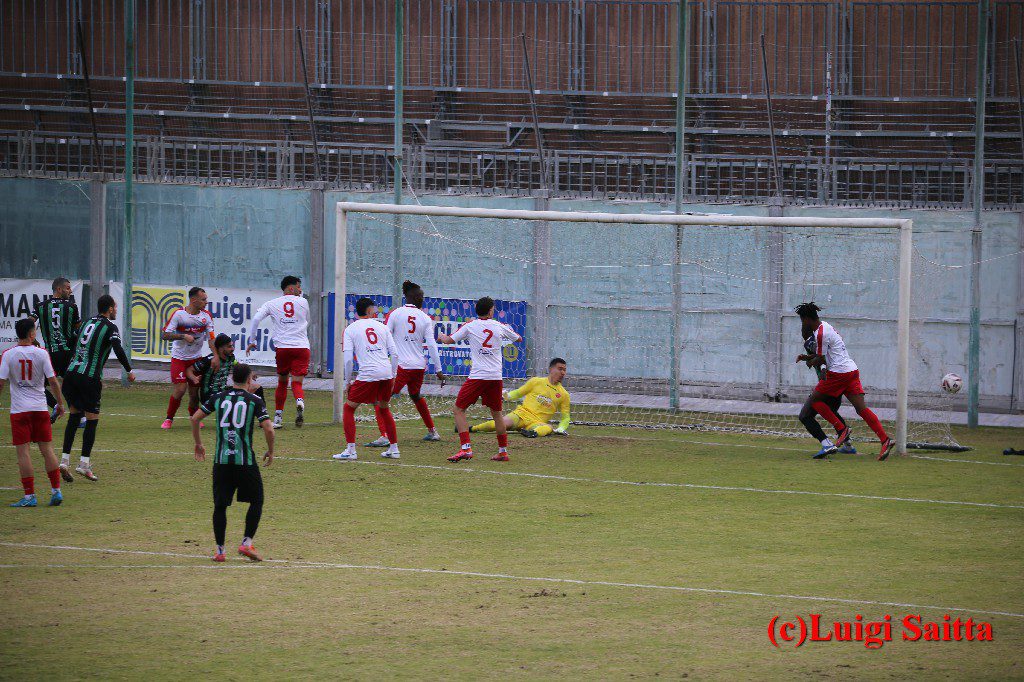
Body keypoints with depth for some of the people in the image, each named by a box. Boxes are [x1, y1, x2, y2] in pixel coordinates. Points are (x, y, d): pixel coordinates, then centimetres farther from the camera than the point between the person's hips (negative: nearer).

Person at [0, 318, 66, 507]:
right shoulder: (41, 354, -3)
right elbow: (52, 381, -3)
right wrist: (60, 403, 9)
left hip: (19, 410, -2)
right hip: (40, 408, 2)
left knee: (23, 452, -2)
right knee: (47, 449, 8)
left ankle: (29, 496, -5)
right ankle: (56, 490, 9)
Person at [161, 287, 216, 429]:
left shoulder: (206, 315, -2)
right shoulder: (178, 314, -13)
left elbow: (211, 337, -5)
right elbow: (164, 335, -13)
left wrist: (216, 356, -19)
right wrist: (183, 336, -26)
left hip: (196, 358, 4)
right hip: (179, 358, -4)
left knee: (195, 391, 3)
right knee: (180, 389, -13)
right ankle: (169, 419, 6)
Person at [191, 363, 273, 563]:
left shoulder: (218, 398, 9)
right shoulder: (255, 401, 0)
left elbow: (195, 418, 6)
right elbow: (268, 428, -8)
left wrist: (198, 443, 19)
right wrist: (271, 452, 8)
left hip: (221, 460, 3)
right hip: (245, 460, -3)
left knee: (220, 505, 10)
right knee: (256, 501, 14)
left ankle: (219, 550, 9)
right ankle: (247, 542, 3)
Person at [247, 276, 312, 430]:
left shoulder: (272, 304, 8)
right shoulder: (303, 302, 8)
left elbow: (256, 319, -4)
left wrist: (252, 341, 4)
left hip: (282, 347, 1)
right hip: (302, 346, -1)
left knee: (282, 382, 17)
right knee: (297, 383, -3)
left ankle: (278, 418, 17)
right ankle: (300, 402, -37)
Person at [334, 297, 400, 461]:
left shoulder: (350, 329, 6)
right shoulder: (382, 327, 15)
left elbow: (348, 359, -2)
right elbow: (394, 354, 10)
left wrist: (348, 382, 7)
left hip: (368, 375, -4)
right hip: (387, 374, 4)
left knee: (349, 408, 8)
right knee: (384, 409, 24)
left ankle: (350, 450, -1)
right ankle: (394, 449, 24)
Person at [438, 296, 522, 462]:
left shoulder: (471, 326, 0)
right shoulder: (500, 327, 8)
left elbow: (449, 340, 4)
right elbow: (518, 339, 24)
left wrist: (441, 336, 26)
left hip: (478, 376, -4)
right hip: (496, 377, 4)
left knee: (459, 410, 0)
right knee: (496, 413, 19)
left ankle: (466, 448, -14)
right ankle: (503, 451, 21)